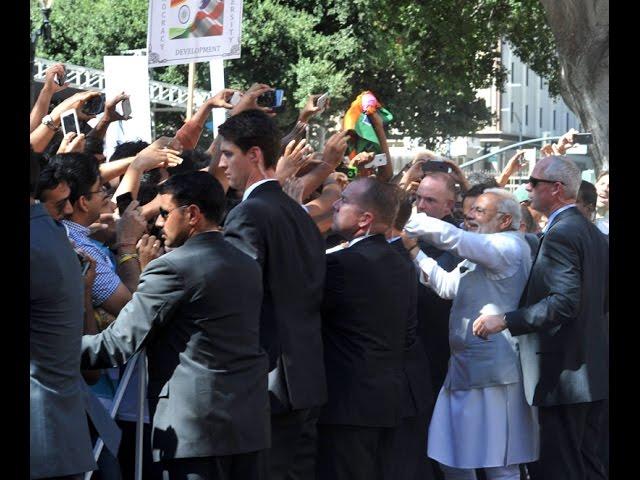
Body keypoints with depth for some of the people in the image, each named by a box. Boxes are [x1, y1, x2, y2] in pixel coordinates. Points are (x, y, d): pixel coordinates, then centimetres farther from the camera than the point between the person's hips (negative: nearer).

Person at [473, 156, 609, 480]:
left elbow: (564, 301, -26)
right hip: (593, 369, 10)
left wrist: (505, 321, -23)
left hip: (565, 376, -10)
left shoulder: (560, 235, -16)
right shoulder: (594, 233, 14)